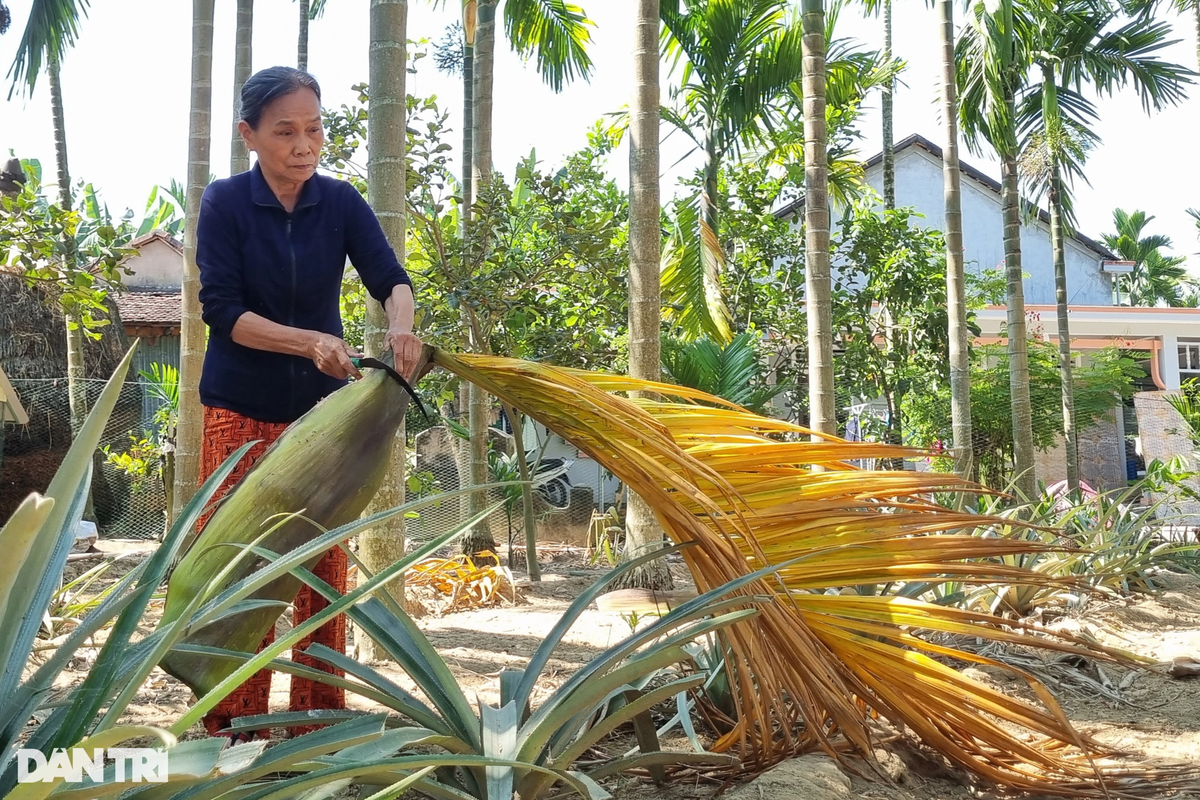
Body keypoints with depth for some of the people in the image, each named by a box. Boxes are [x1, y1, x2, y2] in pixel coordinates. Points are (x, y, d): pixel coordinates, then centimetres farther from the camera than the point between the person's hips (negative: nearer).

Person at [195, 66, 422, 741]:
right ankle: (230, 723, 9)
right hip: (240, 409, -2)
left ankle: (320, 717, 13)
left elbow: (389, 276, -13)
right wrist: (309, 341, -30)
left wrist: (401, 324, -36)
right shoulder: (226, 203, -7)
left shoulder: (341, 202, -2)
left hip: (322, 407, 2)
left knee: (324, 559, 2)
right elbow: (221, 310, -14)